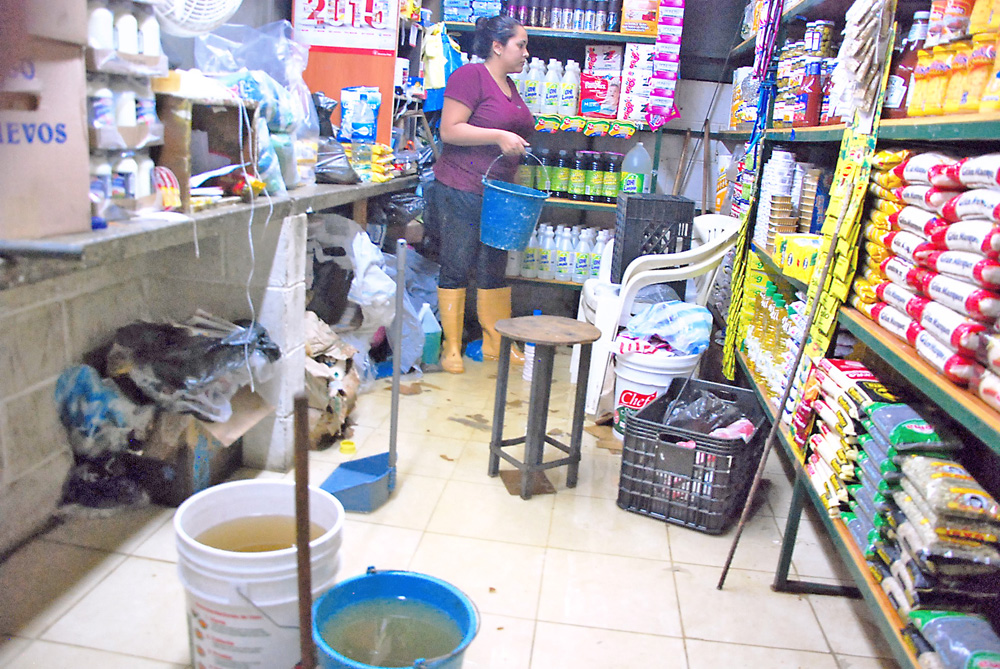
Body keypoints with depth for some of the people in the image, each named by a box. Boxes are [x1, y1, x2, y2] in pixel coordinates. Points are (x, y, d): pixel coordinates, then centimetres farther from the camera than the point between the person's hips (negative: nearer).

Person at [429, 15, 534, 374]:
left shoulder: (509, 85, 18)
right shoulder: (470, 76, -9)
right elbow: (449, 130, -17)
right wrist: (499, 137, -20)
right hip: (461, 192, -8)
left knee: (494, 270, 11)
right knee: (456, 269, -1)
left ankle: (496, 343, 21)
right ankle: (451, 347, 9)